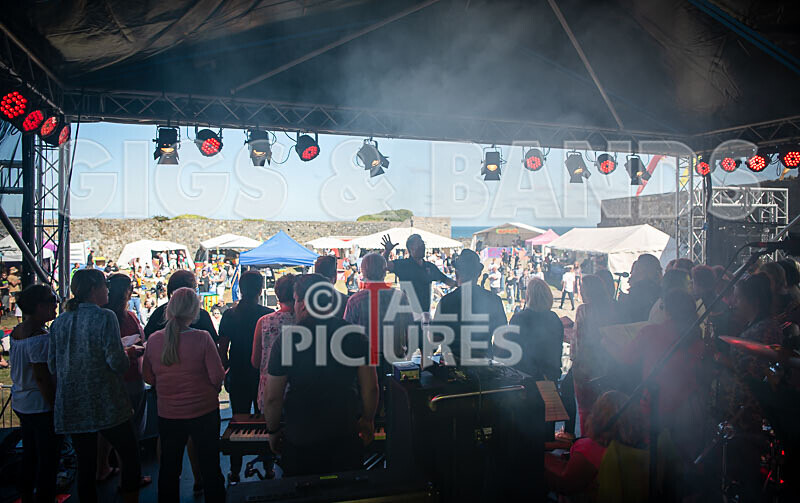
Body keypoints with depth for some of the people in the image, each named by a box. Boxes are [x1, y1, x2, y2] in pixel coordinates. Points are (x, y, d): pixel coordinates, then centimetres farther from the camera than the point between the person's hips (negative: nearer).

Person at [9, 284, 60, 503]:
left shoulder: (16, 332, 6)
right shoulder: (40, 338, -23)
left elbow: (19, 369, 15)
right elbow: (42, 378, -23)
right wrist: (57, 408, -17)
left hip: (21, 403, 10)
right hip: (41, 406, -9)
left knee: (29, 456, 22)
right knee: (48, 460, 3)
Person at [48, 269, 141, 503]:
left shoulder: (59, 321, 6)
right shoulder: (105, 317, -13)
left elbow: (52, 365, 10)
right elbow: (116, 362, -17)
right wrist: (128, 354, 3)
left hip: (71, 405, 6)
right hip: (105, 404, -6)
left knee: (85, 465, 13)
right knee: (130, 456, 9)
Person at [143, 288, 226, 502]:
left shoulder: (154, 339, -9)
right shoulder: (202, 338, -19)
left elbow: (148, 376, 3)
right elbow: (218, 376, -16)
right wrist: (212, 390, 5)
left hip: (167, 414, 3)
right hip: (204, 412, -3)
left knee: (169, 468, 20)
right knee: (210, 467, 13)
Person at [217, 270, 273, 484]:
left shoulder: (229, 315, -7)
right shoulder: (269, 315, -12)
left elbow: (222, 350, -4)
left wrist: (227, 370, 10)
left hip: (238, 378, 1)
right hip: (264, 377, -1)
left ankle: (235, 473, 20)